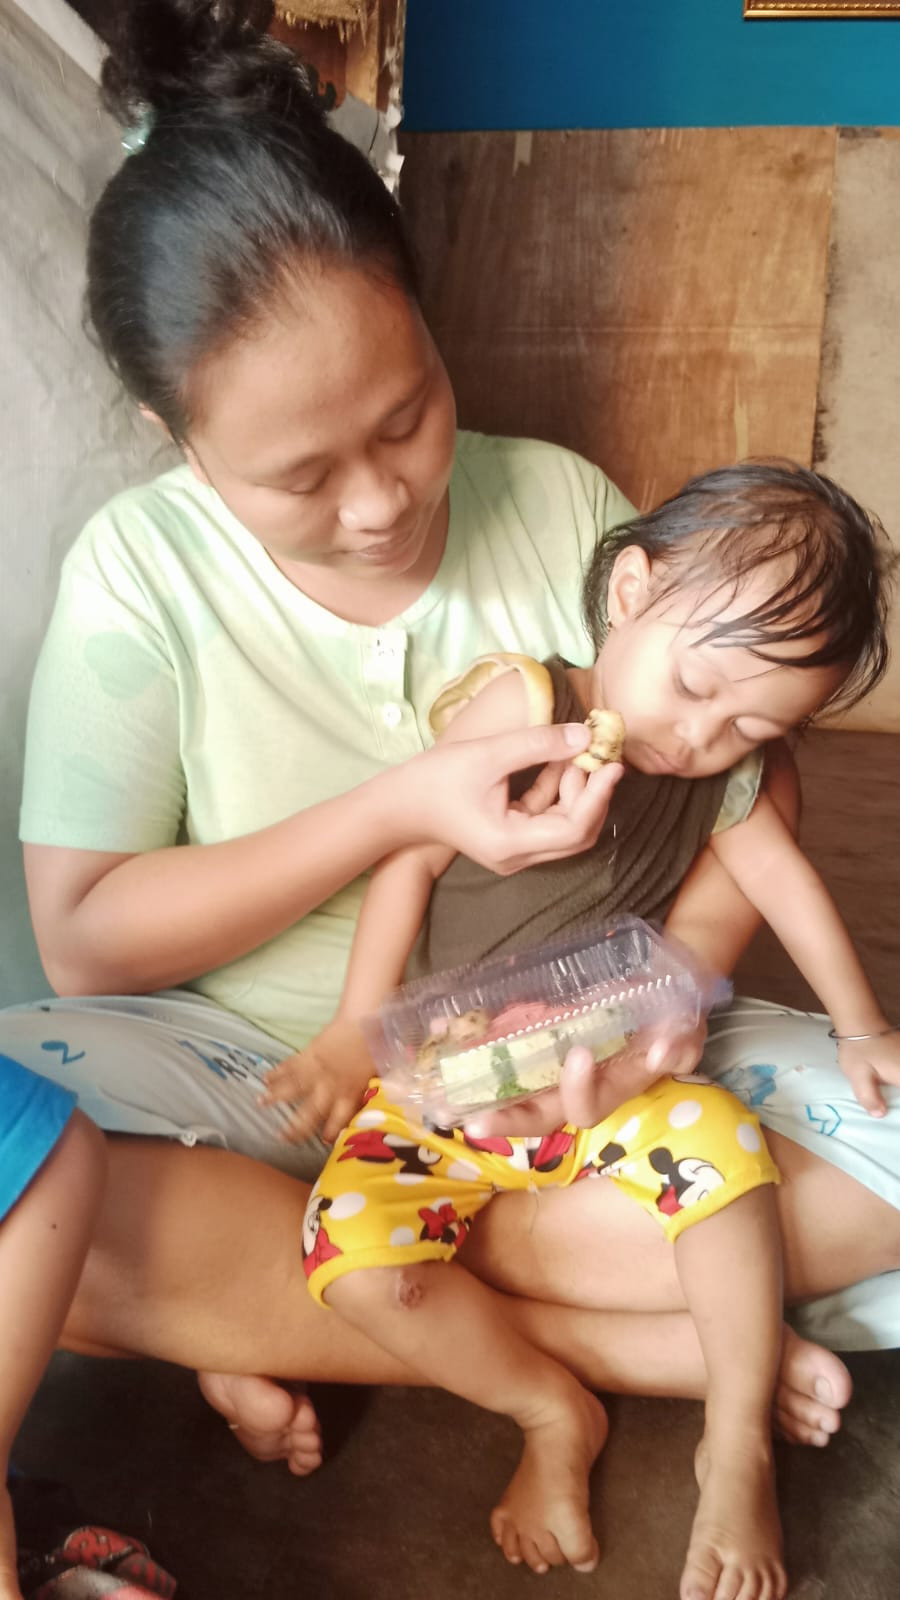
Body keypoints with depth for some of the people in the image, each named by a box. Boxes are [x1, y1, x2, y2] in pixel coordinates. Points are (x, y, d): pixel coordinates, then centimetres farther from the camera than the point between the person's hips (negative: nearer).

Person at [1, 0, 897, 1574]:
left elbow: (747, 766, 1)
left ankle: (260, 1296, -15)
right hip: (261, 1071, -1)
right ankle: (611, 1343, -18)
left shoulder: (563, 503, -5)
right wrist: (400, 807, -23)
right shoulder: (143, 568, -10)